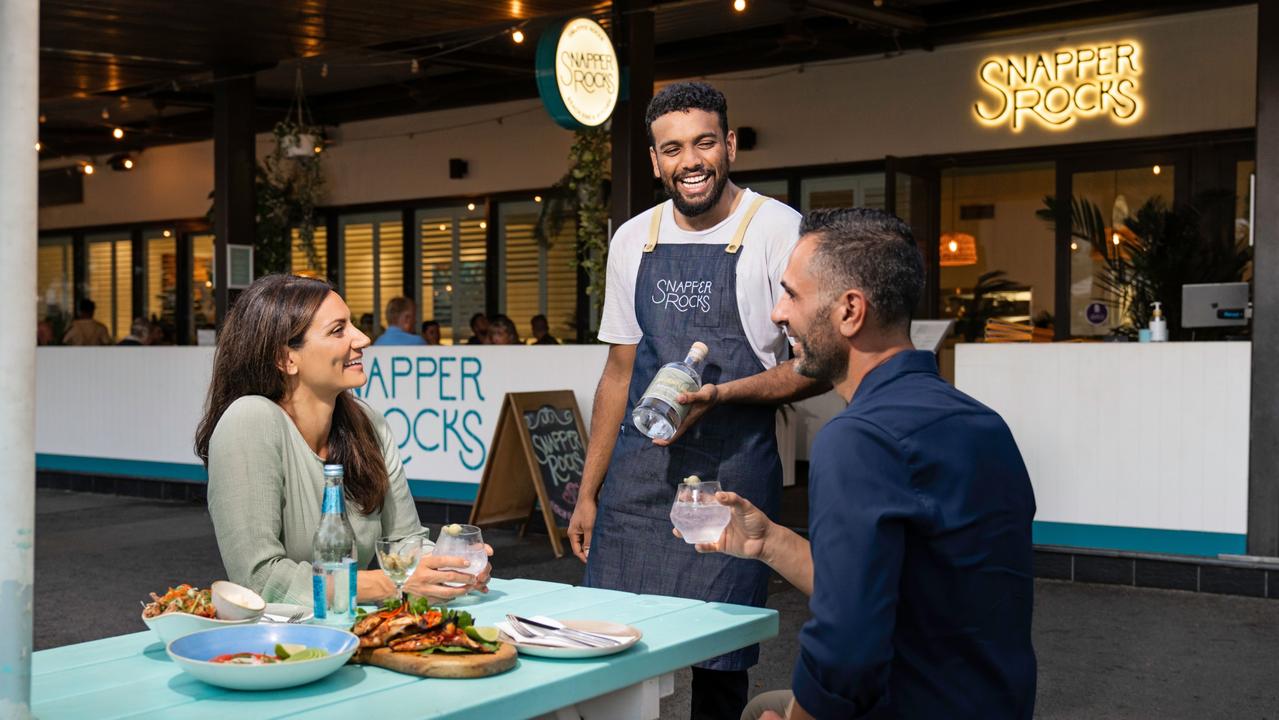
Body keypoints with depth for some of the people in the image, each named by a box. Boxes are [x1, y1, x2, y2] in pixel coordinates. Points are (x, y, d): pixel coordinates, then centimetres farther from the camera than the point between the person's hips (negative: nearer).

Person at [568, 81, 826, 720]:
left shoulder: (777, 230, -6)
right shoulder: (633, 240, 9)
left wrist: (721, 393, -20)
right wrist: (588, 492, 14)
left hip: (732, 475, -4)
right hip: (636, 476, 4)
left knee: (717, 666, -1)